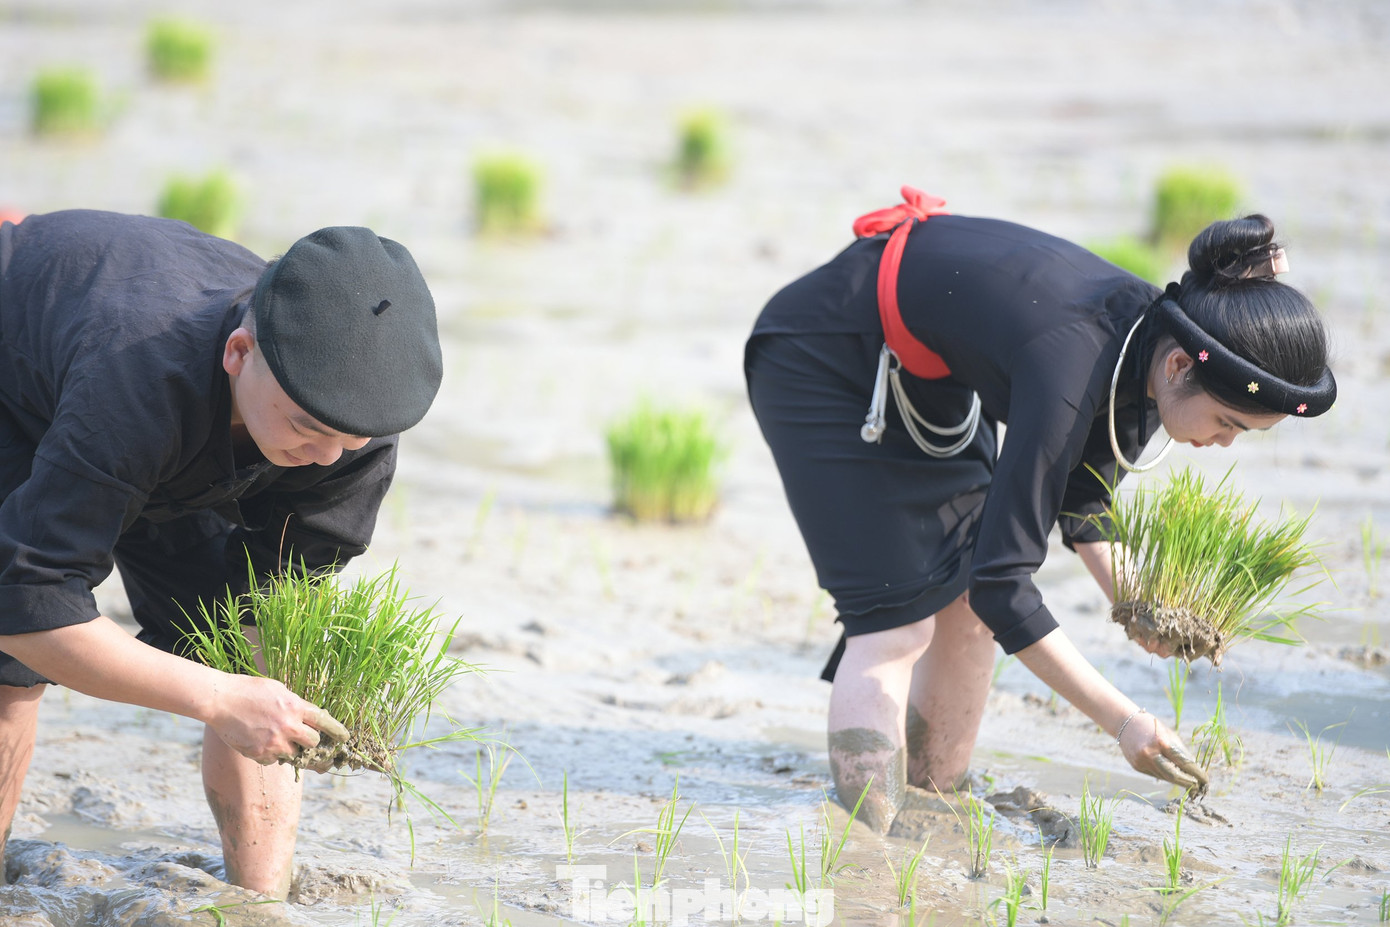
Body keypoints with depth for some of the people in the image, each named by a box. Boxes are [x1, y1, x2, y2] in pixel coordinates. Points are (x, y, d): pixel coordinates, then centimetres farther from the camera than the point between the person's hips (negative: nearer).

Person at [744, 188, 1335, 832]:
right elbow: (1002, 584, -35)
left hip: (923, 377, 8)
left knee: (964, 601, 4)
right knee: (895, 617, -14)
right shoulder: (1069, 364, -38)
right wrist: (1122, 721, -32)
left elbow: (1082, 496, 6)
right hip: (819, 361, -8)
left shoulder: (1152, 338, -13)